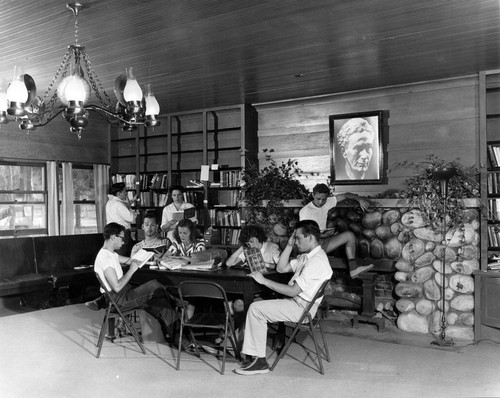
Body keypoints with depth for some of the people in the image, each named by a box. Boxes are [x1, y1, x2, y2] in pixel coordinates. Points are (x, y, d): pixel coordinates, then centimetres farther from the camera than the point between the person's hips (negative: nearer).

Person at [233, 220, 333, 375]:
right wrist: (289, 245, 8)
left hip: (301, 308, -10)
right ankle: (253, 356, 3)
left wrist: (264, 281, -18)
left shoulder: (317, 260, -19)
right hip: (295, 301, 10)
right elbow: (281, 268, 18)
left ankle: (259, 361, -8)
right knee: (255, 307, 4)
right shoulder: (306, 256, 14)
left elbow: (293, 291, -24)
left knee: (256, 309, -14)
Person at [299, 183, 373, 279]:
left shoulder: (327, 202, 8)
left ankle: (353, 269, -16)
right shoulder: (305, 211, -9)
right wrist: (323, 235, -21)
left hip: (323, 241, 7)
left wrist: (359, 199, 1)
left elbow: (345, 195, 16)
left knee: (349, 235, -10)